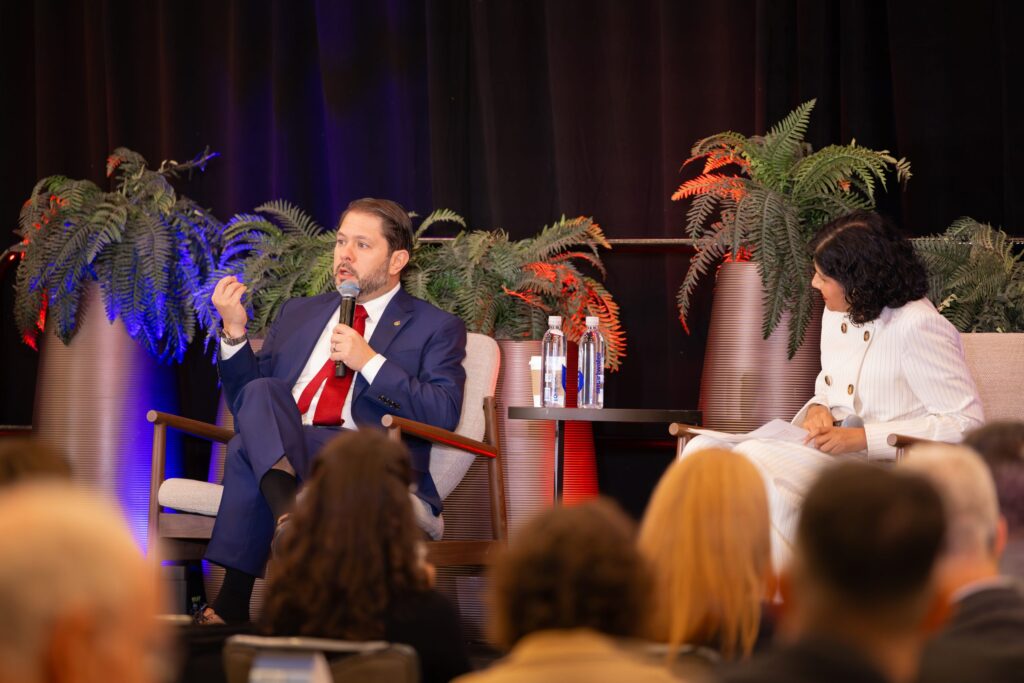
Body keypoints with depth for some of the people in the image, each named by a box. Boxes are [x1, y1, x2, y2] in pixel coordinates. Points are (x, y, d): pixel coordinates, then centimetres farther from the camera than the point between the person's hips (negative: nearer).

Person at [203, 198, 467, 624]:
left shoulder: (436, 329, 11)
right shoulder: (298, 314, 26)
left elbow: (444, 415, -4)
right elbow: (245, 403, 21)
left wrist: (370, 361, -10)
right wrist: (235, 332, 4)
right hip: (276, 452, 5)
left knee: (250, 445, -33)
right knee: (261, 393, -30)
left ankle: (233, 602, -34)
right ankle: (288, 511, -50)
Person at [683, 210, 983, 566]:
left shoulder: (918, 327, -14)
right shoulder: (836, 314, 13)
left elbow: (966, 423, -16)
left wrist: (859, 438, -19)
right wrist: (818, 410, 1)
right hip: (829, 450, 9)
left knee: (752, 459, -30)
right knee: (702, 450, -13)